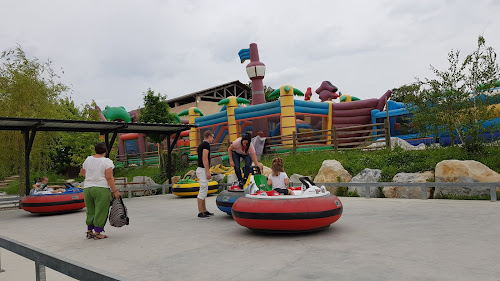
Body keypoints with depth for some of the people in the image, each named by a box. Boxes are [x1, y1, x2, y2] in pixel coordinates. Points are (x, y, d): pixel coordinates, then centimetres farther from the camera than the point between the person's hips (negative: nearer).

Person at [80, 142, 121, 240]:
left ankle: (89, 232, 22)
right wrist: (115, 191, -10)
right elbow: (109, 178, -14)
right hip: (101, 189, -6)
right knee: (100, 212, 2)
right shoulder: (107, 161, -9)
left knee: (90, 211, 16)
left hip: (87, 188, 6)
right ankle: (97, 233, 5)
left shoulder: (88, 159, 8)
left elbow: (82, 172, 24)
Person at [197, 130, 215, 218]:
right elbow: (204, 158, -20)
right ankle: (200, 212, -7)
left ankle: (204, 211, 19)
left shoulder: (201, 145, 18)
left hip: (200, 169, 10)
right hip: (203, 170, -10)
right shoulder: (206, 144, -11)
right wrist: (208, 171, -21)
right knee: (203, 191, -9)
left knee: (204, 191, 13)